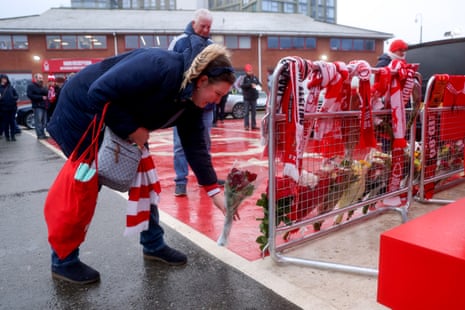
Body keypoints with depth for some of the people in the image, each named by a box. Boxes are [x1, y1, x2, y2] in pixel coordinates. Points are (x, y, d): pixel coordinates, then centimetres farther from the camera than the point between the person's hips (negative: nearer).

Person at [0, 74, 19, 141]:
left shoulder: (10, 87, 8)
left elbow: (16, 95, 11)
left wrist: (15, 99, -8)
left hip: (12, 107, 2)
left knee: (12, 122, 4)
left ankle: (13, 135, 10)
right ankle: (7, 136, 13)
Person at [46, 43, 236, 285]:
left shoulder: (192, 99, -8)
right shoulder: (159, 68, -35)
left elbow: (194, 144, -5)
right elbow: (100, 93, -34)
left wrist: (214, 191, -9)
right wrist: (132, 129, -25)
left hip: (122, 121, 8)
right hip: (83, 111, -8)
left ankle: (153, 245, 20)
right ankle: (63, 262, 14)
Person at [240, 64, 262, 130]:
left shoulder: (255, 78, 8)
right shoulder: (245, 78, -3)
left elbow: (259, 83, 9)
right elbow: (242, 85, -14)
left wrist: (258, 85, -14)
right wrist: (250, 84, -20)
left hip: (254, 97, 4)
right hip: (247, 98, -4)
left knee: (254, 112, 7)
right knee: (246, 112, -2)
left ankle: (253, 125, 13)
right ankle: (246, 125, 2)